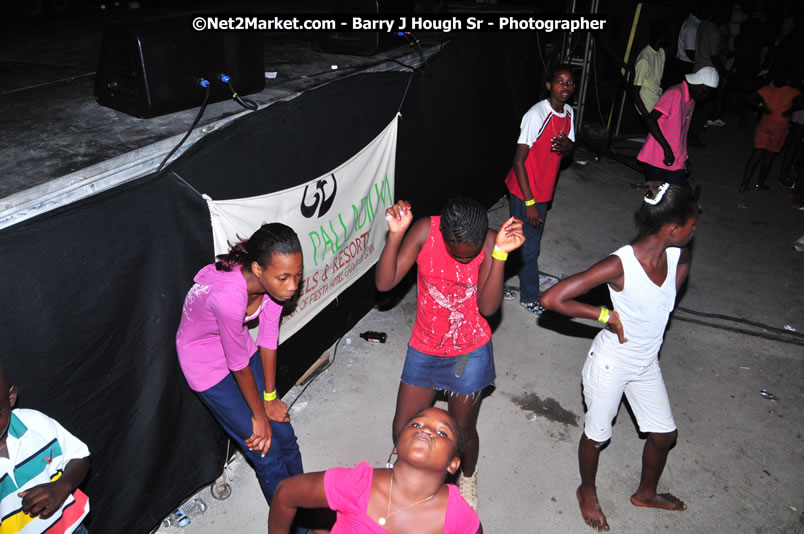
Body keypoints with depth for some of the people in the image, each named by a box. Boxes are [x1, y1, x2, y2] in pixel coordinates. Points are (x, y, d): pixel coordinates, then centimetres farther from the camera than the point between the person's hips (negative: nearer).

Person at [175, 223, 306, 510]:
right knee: (268, 452, 0)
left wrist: (270, 397, -2)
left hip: (238, 343, 6)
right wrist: (260, 415, -11)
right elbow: (239, 366, -26)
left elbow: (269, 339, -10)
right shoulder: (229, 296, -41)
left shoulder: (273, 280, -22)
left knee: (284, 434, 9)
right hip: (207, 361, -5)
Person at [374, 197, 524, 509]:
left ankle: (468, 477, 49)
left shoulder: (490, 242, -21)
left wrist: (501, 253, -36)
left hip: (469, 353, -1)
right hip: (424, 347, 1)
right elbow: (384, 283, -23)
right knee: (403, 430, 10)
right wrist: (395, 234, -37)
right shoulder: (425, 231, -20)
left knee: (463, 430, 15)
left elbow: (488, 307, -27)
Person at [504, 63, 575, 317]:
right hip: (524, 191, -7)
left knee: (533, 238, 23)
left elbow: (569, 147, 13)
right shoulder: (536, 115, -24)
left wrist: (566, 146, -14)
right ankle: (530, 297, 20)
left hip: (543, 189, 8)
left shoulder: (568, 113, 1)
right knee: (529, 244, 3)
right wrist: (529, 202, -22)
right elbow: (519, 160, -23)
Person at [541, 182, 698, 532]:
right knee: (597, 434, 16)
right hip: (611, 364, -7)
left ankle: (646, 493, 51)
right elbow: (551, 299, -35)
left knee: (664, 433, 22)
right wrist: (606, 315, -27)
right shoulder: (620, 265, -32)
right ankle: (587, 492, 47)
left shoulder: (678, 256, -13)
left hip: (647, 364, 7)